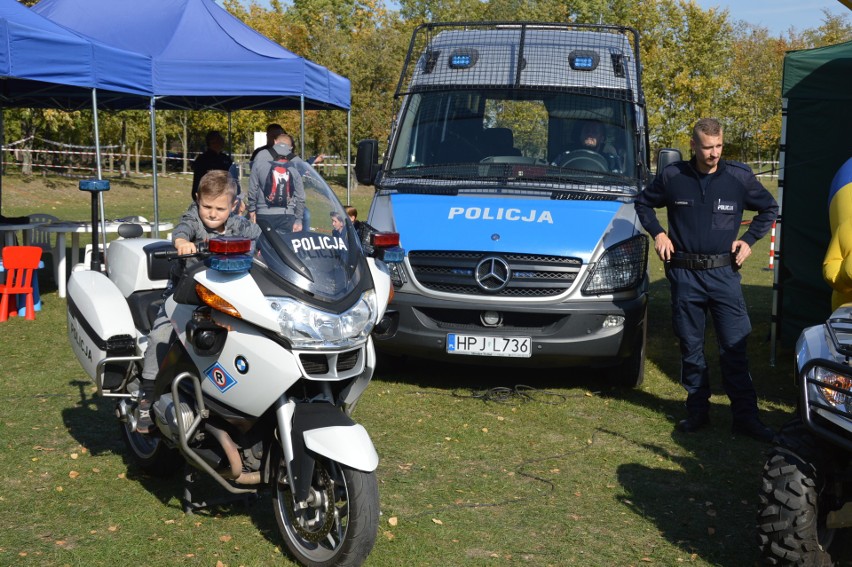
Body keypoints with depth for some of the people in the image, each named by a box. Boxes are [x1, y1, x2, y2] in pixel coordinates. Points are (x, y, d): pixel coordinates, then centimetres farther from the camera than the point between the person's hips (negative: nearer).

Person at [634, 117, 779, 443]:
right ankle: (698, 411, 21)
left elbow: (769, 208, 14)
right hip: (684, 275, 1)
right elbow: (643, 204, 17)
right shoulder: (672, 177, 0)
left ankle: (745, 416, 6)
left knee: (734, 349, -1)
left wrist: (749, 239, 3)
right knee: (691, 348, 9)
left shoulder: (739, 177, -1)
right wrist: (658, 233, 3)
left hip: (724, 273, -1)